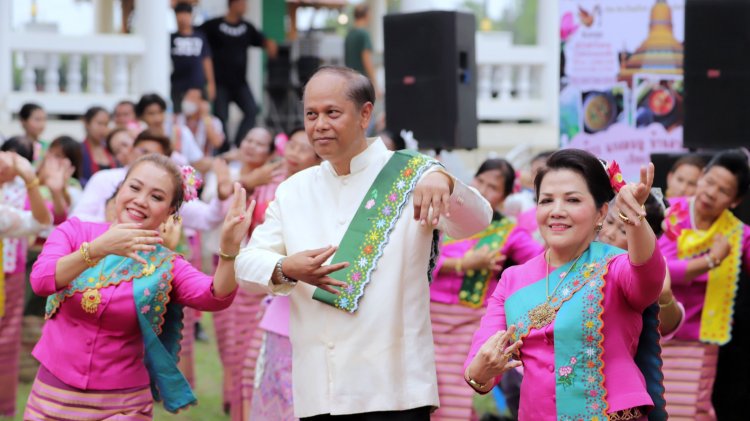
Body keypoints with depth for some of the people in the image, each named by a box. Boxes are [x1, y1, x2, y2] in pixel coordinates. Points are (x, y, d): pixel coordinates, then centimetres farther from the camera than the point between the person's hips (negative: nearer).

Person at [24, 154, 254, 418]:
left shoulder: (167, 267, -3)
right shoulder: (74, 232, -2)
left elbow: (216, 297, -23)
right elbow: (41, 281, -21)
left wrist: (229, 249, -41)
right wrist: (98, 249, -36)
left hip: (122, 406, 0)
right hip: (53, 395, 0)